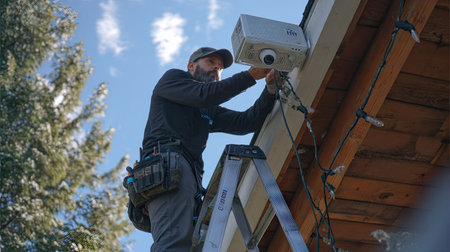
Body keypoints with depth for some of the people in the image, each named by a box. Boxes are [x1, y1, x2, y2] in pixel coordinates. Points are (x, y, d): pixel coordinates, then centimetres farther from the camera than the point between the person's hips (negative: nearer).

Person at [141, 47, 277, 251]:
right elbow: (204, 94, 1)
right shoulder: (172, 77, 21)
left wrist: (270, 90, 8)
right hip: (168, 159, -7)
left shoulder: (210, 112, 37)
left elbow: (246, 123, 20)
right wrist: (250, 75, 3)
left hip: (192, 175, 7)